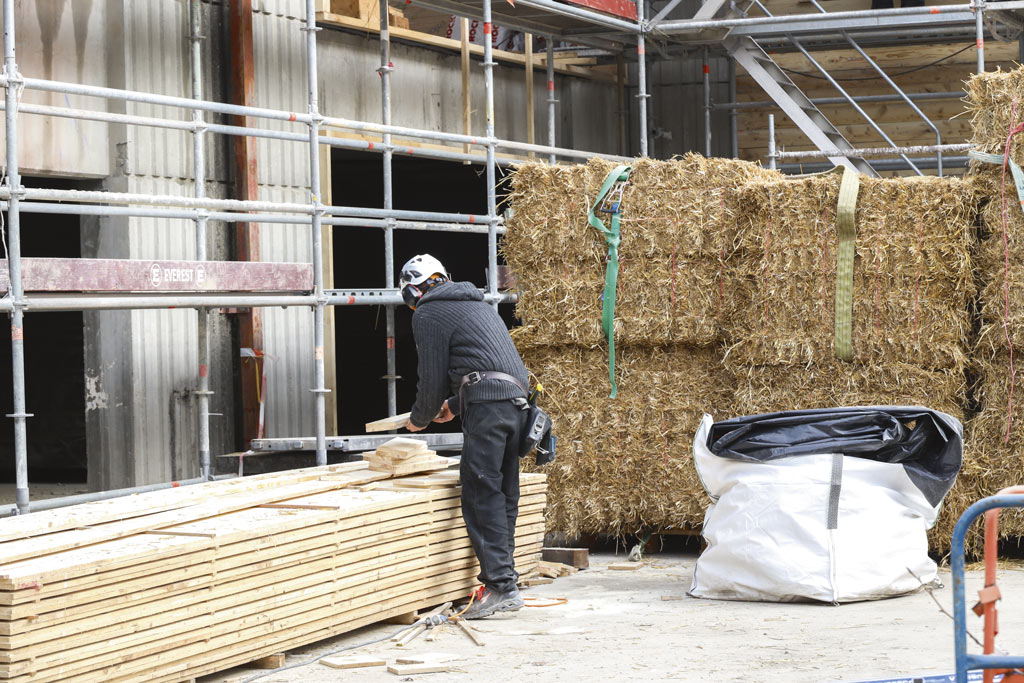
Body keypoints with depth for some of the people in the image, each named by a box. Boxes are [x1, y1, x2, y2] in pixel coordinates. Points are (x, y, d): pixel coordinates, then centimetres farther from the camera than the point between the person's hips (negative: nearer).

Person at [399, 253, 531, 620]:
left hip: (486, 406, -8)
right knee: (504, 497, 9)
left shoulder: (428, 314, 4)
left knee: (481, 496, -9)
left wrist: (419, 418, 19)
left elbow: (433, 376, 2)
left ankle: (500, 585, -17)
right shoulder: (478, 305, 30)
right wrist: (454, 407, 44)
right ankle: (504, 583, 9)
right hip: (517, 400, 8)